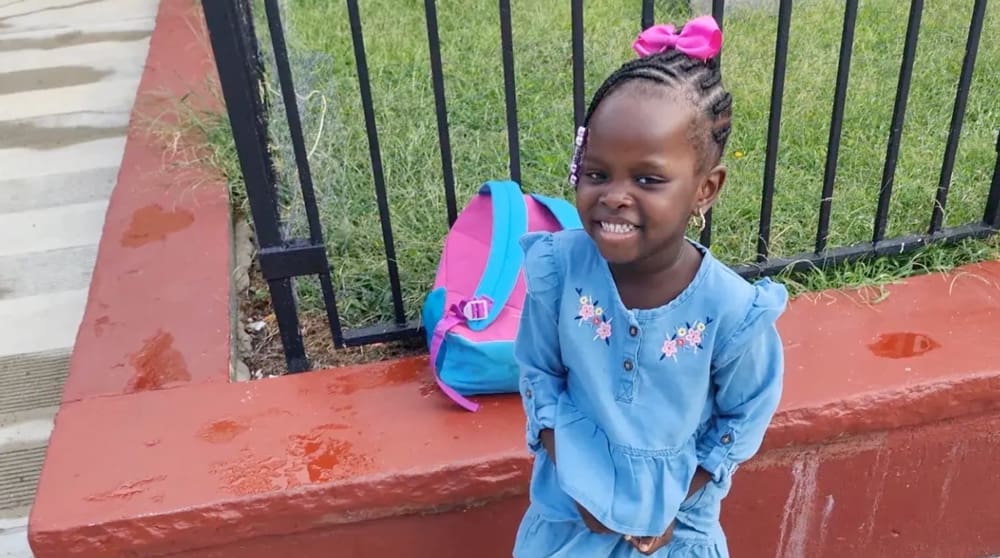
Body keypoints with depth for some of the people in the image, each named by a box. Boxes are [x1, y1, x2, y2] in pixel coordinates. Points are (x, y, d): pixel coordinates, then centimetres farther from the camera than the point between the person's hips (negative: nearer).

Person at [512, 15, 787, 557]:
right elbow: (538, 374, -7)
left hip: (677, 511, -1)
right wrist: (575, 480, -10)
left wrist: (676, 500, -8)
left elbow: (747, 416, -10)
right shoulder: (558, 269, -22)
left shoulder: (732, 310, -27)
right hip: (573, 498, 2)